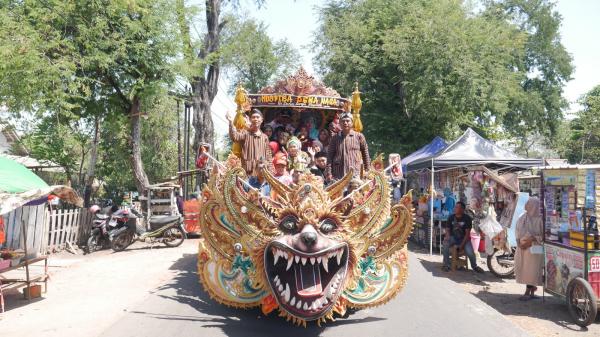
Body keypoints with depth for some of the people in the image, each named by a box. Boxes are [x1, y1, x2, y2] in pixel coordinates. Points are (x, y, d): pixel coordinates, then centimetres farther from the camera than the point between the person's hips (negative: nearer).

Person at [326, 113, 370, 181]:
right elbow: (330, 156, 6)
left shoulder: (359, 136, 5)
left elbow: (365, 153, 12)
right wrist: (329, 173, -2)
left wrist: (367, 170, 11)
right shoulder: (335, 138, 7)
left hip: (355, 174, -1)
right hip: (337, 174, 1)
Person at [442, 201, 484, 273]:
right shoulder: (451, 217, 0)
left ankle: (474, 266, 13)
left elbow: (467, 233, -11)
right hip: (453, 237, 2)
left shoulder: (467, 218, -10)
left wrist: (462, 244, -19)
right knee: (445, 243, -30)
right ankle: (446, 265, -17)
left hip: (464, 238, -2)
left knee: (470, 253, -23)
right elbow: (448, 229, 5)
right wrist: (447, 237, -18)